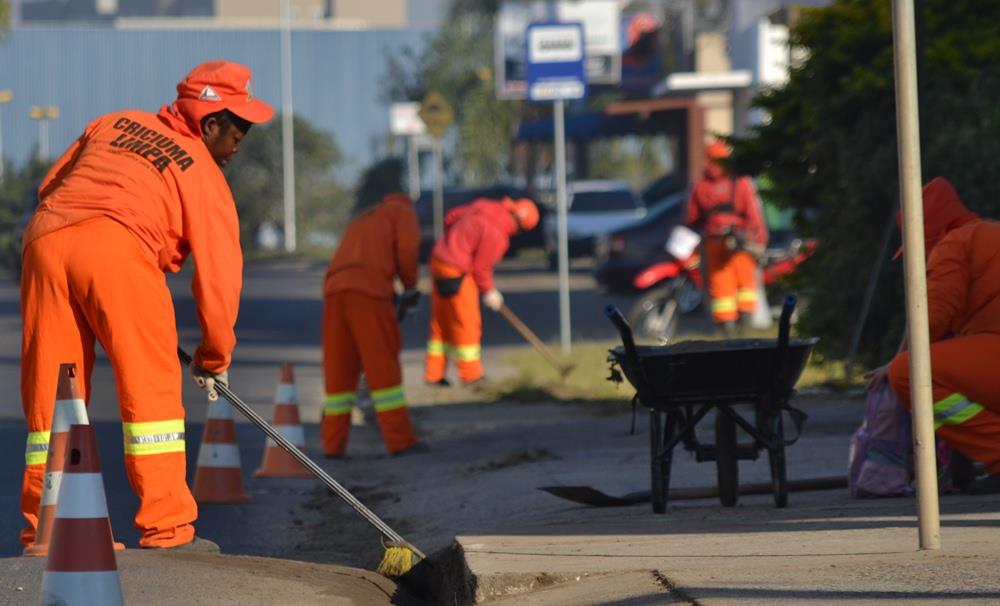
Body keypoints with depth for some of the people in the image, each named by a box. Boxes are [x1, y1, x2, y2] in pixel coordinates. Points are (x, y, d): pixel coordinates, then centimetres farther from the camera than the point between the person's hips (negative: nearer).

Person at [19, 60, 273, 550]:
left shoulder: (115, 124, 28)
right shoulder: (205, 176, 14)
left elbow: (50, 186, 28)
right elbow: (219, 275, 14)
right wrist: (214, 358, 25)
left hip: (44, 237, 5)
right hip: (116, 248, -5)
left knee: (49, 388, 11)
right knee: (152, 386, 3)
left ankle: (42, 528, 14)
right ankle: (165, 528, -1)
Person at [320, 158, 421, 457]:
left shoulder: (360, 216, 31)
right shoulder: (399, 209, 11)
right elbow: (407, 248, -1)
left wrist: (393, 290, 23)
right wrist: (410, 286, 13)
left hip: (334, 288, 6)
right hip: (369, 290, -6)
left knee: (339, 369, 9)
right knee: (383, 366, -5)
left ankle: (333, 443, 8)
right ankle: (400, 440, -7)